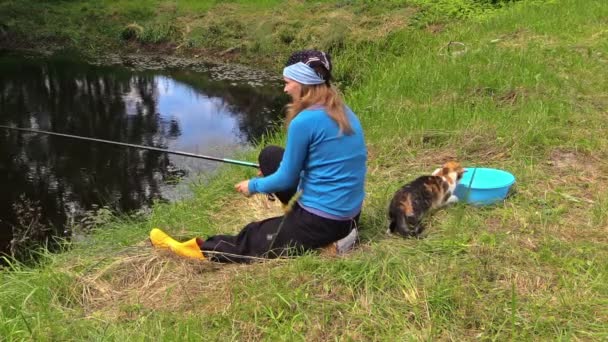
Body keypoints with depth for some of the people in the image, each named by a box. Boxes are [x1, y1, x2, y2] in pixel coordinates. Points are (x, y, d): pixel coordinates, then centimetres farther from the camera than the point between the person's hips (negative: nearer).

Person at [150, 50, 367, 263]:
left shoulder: (305, 121, -20)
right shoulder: (344, 112, 6)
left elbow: (287, 179, -11)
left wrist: (254, 186, 8)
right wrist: (278, 171, 25)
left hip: (321, 220, -9)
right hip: (349, 213, 9)